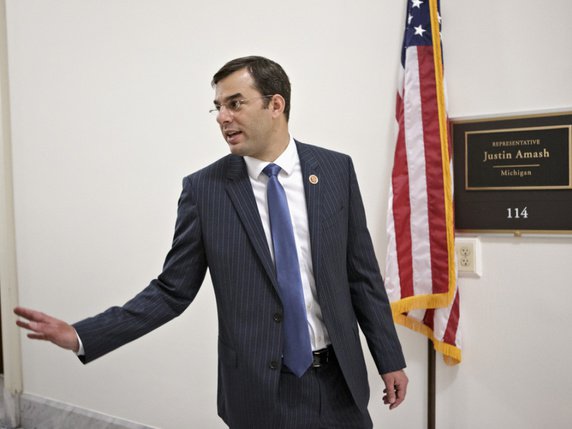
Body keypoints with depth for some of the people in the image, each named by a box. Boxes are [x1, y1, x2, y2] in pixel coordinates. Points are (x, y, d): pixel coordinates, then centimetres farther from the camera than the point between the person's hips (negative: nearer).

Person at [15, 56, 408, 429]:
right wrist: (83, 336, -11)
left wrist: (390, 359, 4)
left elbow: (362, 274, 1)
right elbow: (172, 290, -3)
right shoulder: (203, 189, -7)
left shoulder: (336, 170, -4)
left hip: (338, 378, 2)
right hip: (259, 387, -1)